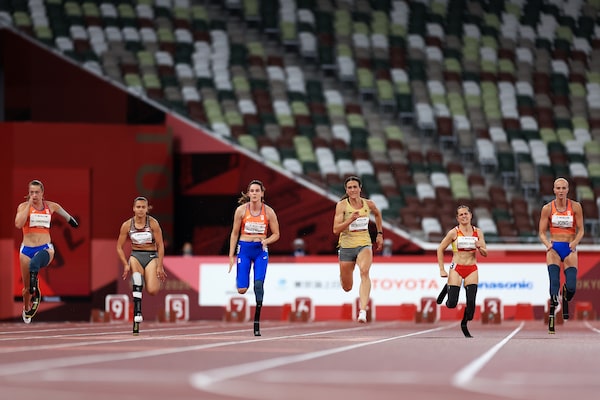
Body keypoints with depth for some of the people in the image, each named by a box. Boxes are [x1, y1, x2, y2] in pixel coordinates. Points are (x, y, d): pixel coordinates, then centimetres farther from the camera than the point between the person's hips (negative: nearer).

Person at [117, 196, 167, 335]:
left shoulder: (153, 223, -8)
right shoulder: (127, 225, -3)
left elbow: (160, 245, -4)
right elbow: (119, 247, 5)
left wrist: (160, 267, -7)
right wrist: (125, 264, -6)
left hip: (151, 256, -2)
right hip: (136, 255, 2)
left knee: (152, 291, -21)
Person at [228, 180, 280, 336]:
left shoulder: (268, 212, -2)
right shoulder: (241, 210, -2)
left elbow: (276, 234, 7)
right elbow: (234, 233, 4)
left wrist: (266, 240, -15)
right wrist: (231, 255, -1)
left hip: (261, 250, 0)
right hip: (244, 249, 0)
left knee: (259, 284, -18)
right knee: (242, 290, -7)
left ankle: (257, 322, -10)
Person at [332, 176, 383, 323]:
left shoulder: (369, 204, -1)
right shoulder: (342, 205, -10)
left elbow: (377, 214, 24)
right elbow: (336, 229, -17)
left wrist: (380, 234, 22)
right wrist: (350, 220, -30)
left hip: (364, 245, 1)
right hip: (346, 246, -1)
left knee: (364, 272, -30)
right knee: (347, 288, 10)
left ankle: (363, 311, -40)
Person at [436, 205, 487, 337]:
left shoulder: (478, 232, 3)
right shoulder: (454, 232, -5)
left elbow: (485, 254, 7)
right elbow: (440, 249, 2)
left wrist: (480, 247, -16)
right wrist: (442, 269, -3)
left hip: (472, 270, 2)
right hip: (456, 268, -2)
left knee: (471, 302, -10)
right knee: (452, 304, -7)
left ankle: (464, 324, 15)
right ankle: (447, 289, 27)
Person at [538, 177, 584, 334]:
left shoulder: (575, 207, -2)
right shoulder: (547, 208, -1)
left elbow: (581, 230, 1)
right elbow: (542, 233, 2)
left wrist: (575, 242, -19)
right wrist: (547, 244, -18)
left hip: (570, 249, 0)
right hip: (554, 248, 0)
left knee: (571, 288, -7)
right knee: (554, 283, -17)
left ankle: (566, 298, 30)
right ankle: (551, 316, -14)